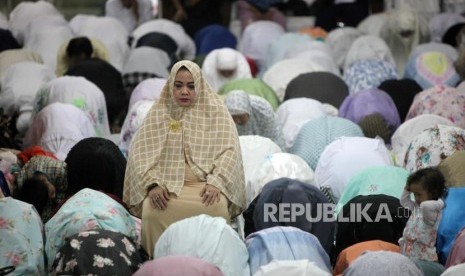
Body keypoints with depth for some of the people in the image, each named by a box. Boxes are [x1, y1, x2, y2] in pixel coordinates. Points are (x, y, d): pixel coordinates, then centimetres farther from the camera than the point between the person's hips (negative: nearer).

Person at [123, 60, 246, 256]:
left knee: (217, 207, -35)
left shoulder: (216, 113, 11)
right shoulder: (158, 115, 13)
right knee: (152, 210, -32)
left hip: (205, 183, -1)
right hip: (167, 184, 1)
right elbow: (140, 152, 4)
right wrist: (152, 184, -13)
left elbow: (229, 151, 1)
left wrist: (215, 183, -16)